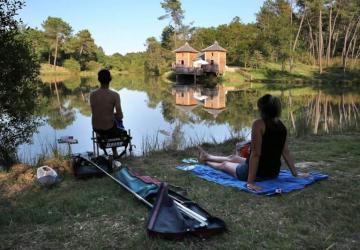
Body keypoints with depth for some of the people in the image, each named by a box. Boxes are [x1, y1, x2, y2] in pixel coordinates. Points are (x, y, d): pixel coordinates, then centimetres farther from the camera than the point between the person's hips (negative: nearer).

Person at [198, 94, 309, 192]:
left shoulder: (259, 124, -23)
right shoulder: (281, 125, -1)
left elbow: (255, 154, -27)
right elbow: (286, 152, 3)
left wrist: (250, 181, -25)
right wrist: (295, 173, 13)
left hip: (258, 172, -7)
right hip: (273, 172, 7)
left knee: (224, 164, 25)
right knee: (233, 158, 30)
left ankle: (206, 160, 56)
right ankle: (207, 156, 55)